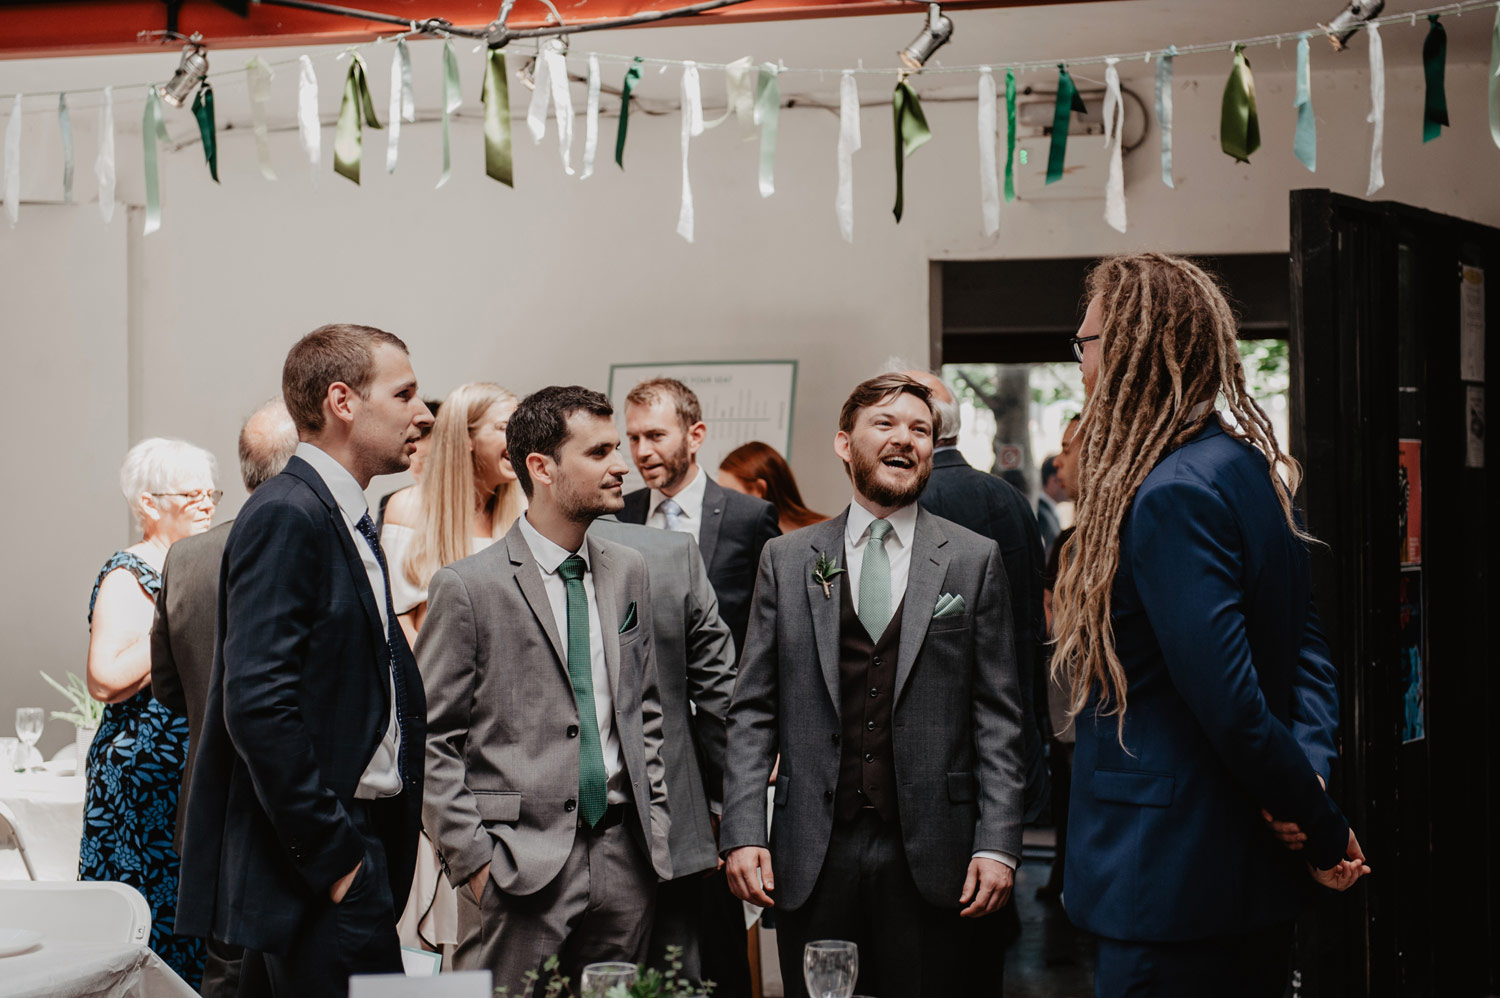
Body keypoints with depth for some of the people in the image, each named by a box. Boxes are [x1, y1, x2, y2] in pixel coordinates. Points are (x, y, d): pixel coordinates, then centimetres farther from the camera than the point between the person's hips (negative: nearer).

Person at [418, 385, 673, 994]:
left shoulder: (628, 573, 11)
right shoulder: (466, 588, -7)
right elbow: (430, 741, -6)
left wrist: (655, 824, 10)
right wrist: (472, 857, -10)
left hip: (624, 856, 5)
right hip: (519, 866, -5)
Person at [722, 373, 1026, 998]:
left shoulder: (975, 560, 6)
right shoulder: (786, 559, 9)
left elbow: (997, 716, 3)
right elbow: (753, 709, 7)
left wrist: (998, 843, -5)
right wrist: (742, 832, -3)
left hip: (930, 858, -1)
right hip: (811, 857, 1)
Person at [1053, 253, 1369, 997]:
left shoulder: (1172, 496, -20)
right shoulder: (1247, 467, 10)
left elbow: (1229, 705, -24)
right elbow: (1308, 654, 12)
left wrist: (1324, 831, -12)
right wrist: (1311, 768, -2)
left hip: (1174, 878, -10)